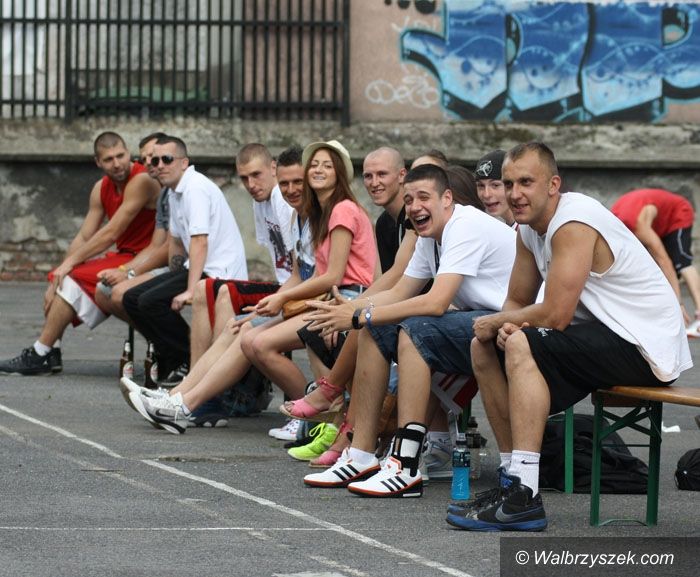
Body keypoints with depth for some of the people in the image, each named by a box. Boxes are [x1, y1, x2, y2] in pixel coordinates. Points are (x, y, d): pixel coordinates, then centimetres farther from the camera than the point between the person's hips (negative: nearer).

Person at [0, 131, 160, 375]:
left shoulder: (142, 181, -19)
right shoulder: (102, 188, 8)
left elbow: (110, 234, -22)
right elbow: (83, 237, 6)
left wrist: (70, 262, -17)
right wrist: (64, 268, -8)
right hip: (123, 257, 9)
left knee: (74, 280, -19)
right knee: (58, 279, 7)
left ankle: (39, 355, -14)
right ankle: (50, 354, 0)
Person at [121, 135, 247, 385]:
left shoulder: (195, 188, -16)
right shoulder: (174, 192, 14)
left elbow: (200, 242, -25)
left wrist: (190, 291, -30)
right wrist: (177, 281, 17)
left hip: (218, 272, -10)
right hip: (198, 269, 10)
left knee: (150, 302, -23)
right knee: (132, 299, 4)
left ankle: (191, 364, -10)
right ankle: (175, 363, 6)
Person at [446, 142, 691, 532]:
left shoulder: (573, 224, -21)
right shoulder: (530, 228, 8)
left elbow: (555, 316, -26)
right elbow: (517, 301, 14)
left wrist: (497, 322, -9)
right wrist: (505, 325, -11)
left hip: (645, 348, -10)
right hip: (607, 337, 10)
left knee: (522, 347, -27)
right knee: (485, 349, 7)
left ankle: (523, 498, -31)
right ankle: (513, 477, 8)